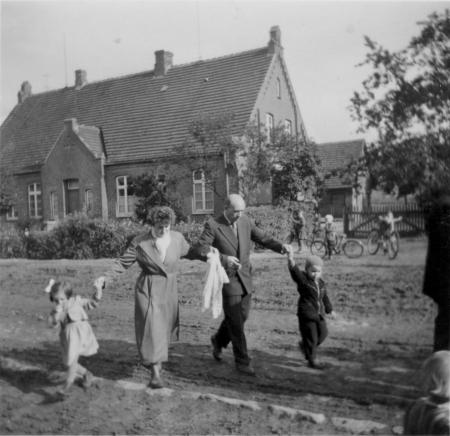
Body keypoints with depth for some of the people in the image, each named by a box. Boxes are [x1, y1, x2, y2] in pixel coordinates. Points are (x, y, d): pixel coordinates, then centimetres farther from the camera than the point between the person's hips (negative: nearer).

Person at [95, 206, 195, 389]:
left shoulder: (177, 238, -1)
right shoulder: (140, 242, -10)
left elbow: (188, 252, 17)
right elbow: (123, 262, -8)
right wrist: (107, 278, -19)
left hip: (169, 291, 4)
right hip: (148, 290, -4)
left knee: (165, 328, 13)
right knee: (152, 328, -10)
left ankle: (153, 360, 40)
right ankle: (155, 373, -7)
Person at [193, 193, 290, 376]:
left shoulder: (246, 221, 1)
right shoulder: (212, 225, -14)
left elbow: (263, 238, 5)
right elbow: (200, 250, -20)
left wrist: (281, 247, -13)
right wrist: (223, 259, -31)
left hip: (245, 278, 6)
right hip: (227, 279, -6)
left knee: (241, 317, 16)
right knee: (235, 322, -2)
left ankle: (219, 340, 42)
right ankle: (242, 361, 12)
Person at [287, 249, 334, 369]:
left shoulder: (321, 283, 8)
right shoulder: (303, 279, -13)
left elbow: (325, 297, 20)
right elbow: (295, 271, -32)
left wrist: (329, 310, 25)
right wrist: (291, 260, -50)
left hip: (319, 314, 7)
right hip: (306, 314, -7)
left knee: (323, 333, 11)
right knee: (311, 336, -1)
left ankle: (304, 345, 32)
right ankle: (311, 360, 13)